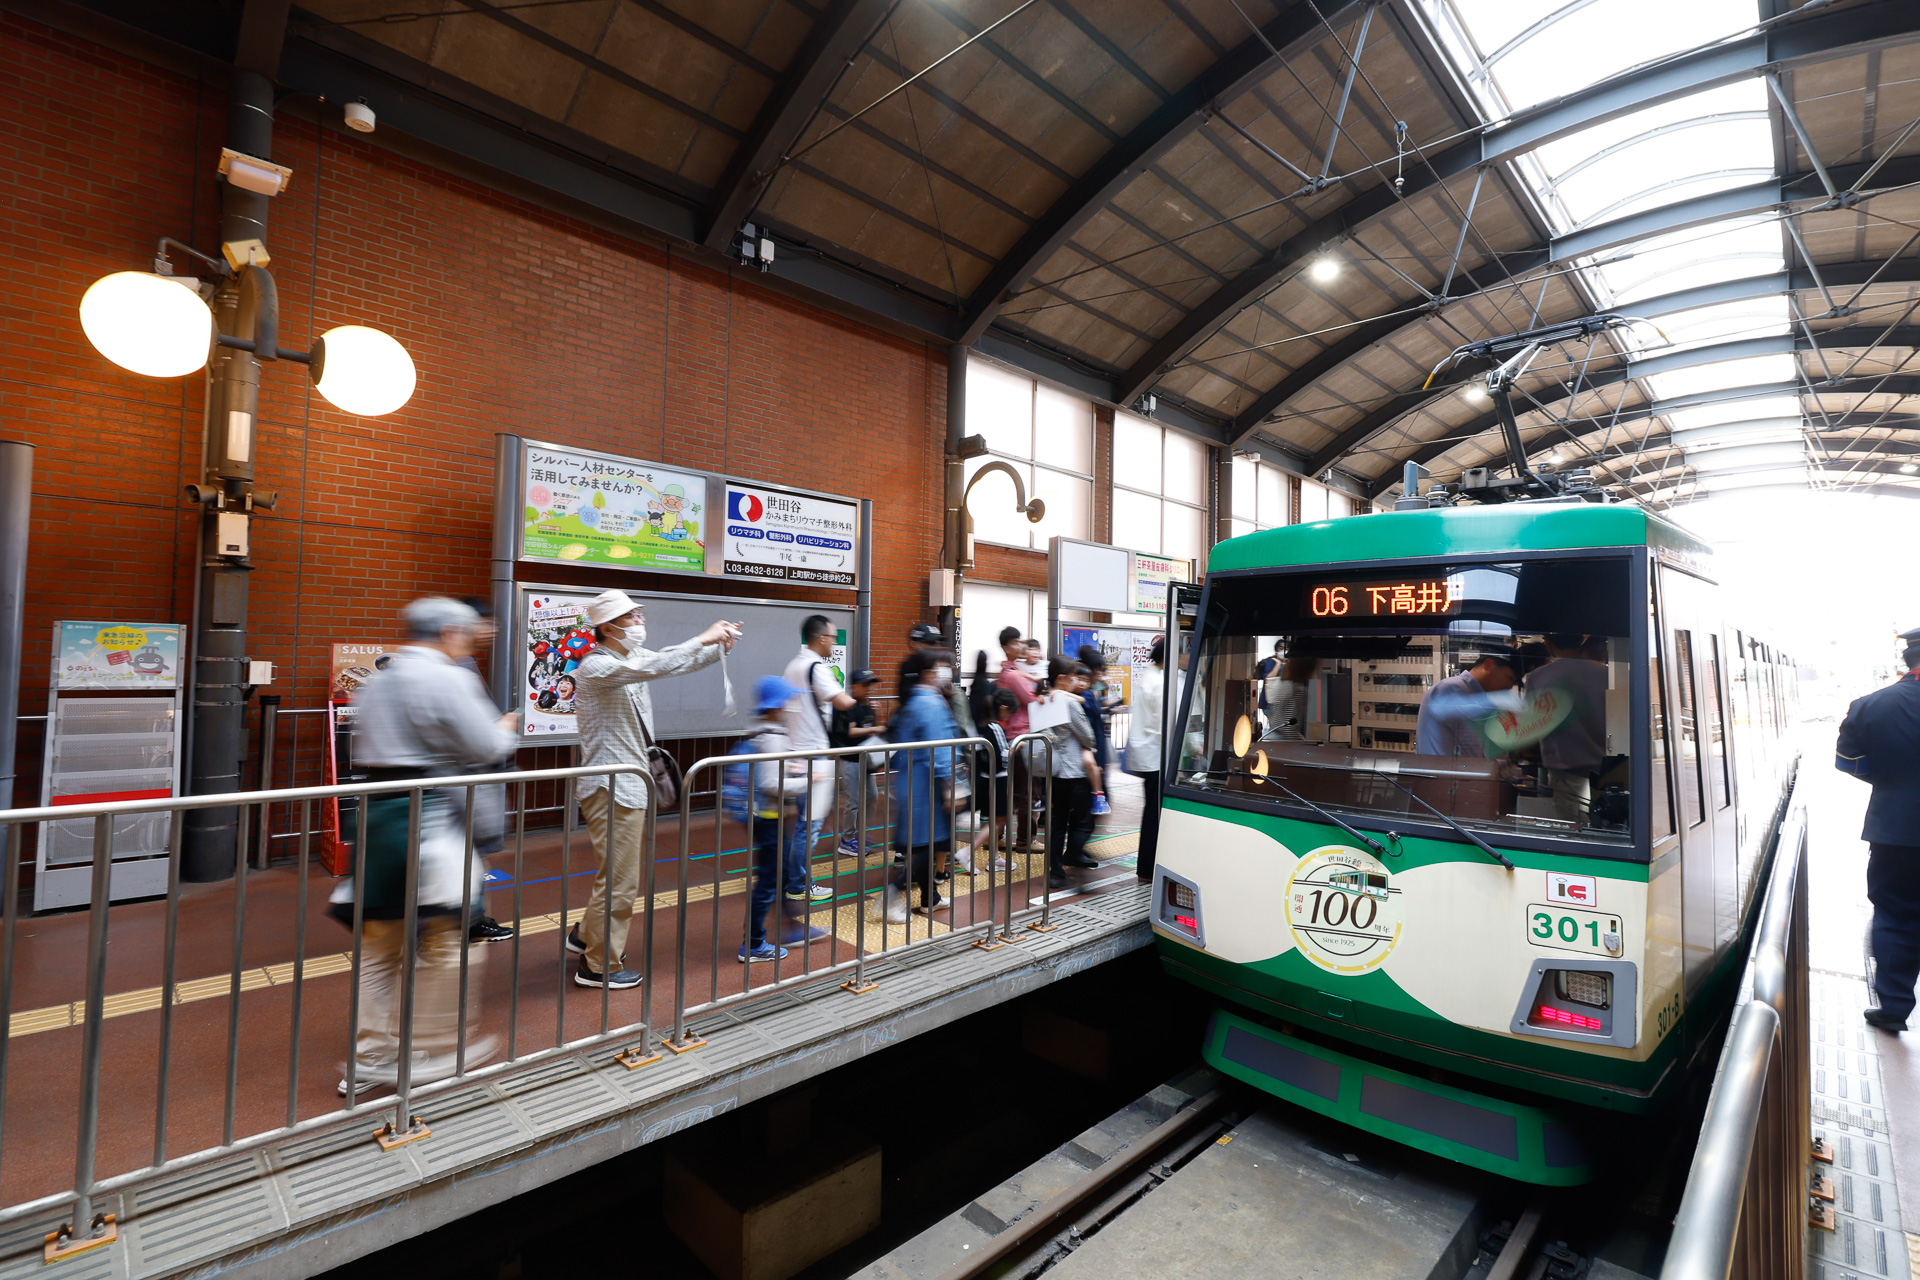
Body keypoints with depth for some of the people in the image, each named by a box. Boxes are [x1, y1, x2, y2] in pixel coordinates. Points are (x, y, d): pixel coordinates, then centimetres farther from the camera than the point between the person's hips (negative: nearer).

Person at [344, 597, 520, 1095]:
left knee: (379, 942, 15)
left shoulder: (376, 681, 16)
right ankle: (430, 1053, 15)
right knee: (444, 940, 4)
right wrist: (507, 729, 6)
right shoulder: (449, 679, -11)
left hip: (378, 812, 9)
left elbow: (365, 748, 21)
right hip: (430, 819, -9)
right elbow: (487, 747, -13)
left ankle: (369, 1058, 24)